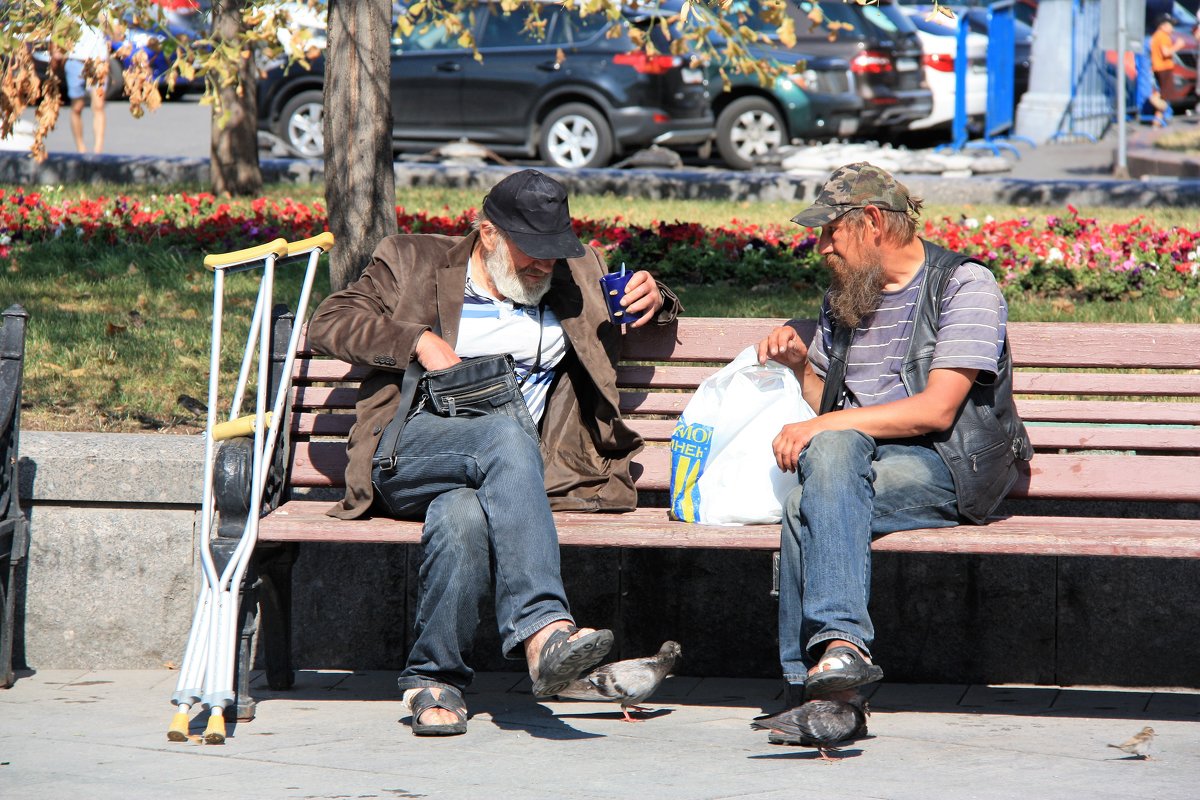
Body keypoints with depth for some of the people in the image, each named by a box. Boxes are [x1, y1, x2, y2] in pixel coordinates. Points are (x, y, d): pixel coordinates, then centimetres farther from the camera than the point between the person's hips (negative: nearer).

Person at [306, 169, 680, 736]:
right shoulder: (413, 262, 17)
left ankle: (435, 679, -27)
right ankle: (543, 628, -50)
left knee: (463, 515, -38)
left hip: (501, 470, 2)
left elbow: (638, 305, 38)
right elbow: (328, 322, 10)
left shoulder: (577, 277, 25)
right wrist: (418, 340, -4)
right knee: (510, 434, -38)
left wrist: (652, 301, 12)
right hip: (410, 450, -2)